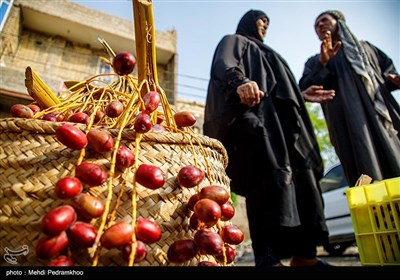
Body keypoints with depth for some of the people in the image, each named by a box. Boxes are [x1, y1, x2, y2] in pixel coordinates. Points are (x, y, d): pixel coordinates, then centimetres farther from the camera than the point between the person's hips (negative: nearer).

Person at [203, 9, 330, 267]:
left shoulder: (265, 54, 42)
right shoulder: (234, 41, 17)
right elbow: (224, 67, -9)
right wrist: (240, 82, -31)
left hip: (282, 119, 9)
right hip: (254, 113, -8)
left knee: (300, 178, -5)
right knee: (270, 179, -24)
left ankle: (303, 255, -2)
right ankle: (270, 258, -25)